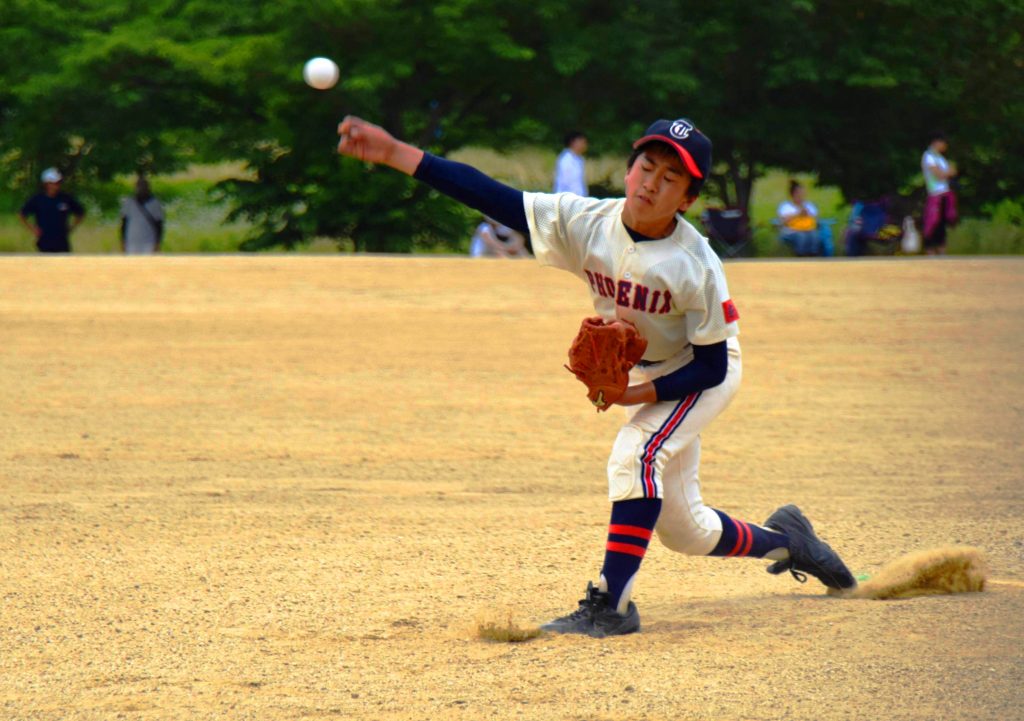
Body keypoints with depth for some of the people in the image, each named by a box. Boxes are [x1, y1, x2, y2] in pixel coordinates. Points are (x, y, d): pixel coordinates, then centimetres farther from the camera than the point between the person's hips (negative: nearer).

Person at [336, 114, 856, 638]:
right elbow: (491, 197, -26)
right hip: (641, 373, 6)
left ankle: (611, 604, -28)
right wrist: (398, 155, -34)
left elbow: (712, 365, -22)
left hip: (703, 374, -6)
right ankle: (783, 539, 41)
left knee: (636, 454, -31)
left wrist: (638, 394, -34)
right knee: (682, 529, 13)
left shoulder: (696, 265, -30)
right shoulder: (585, 222, -20)